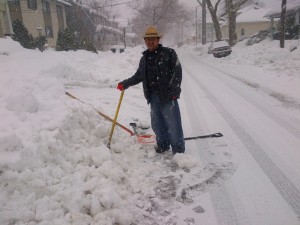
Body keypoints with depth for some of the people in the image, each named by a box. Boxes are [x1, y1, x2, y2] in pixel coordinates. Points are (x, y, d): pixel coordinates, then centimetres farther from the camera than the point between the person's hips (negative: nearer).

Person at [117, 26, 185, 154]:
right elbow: (138, 76, 21)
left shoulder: (169, 53, -3)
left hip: (167, 95, -5)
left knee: (173, 123, -4)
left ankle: (178, 149, 6)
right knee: (156, 122, 11)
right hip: (153, 96, 6)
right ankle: (163, 144, 29)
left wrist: (174, 91, -14)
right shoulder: (144, 58, 15)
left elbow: (177, 72, -8)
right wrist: (125, 84, 11)